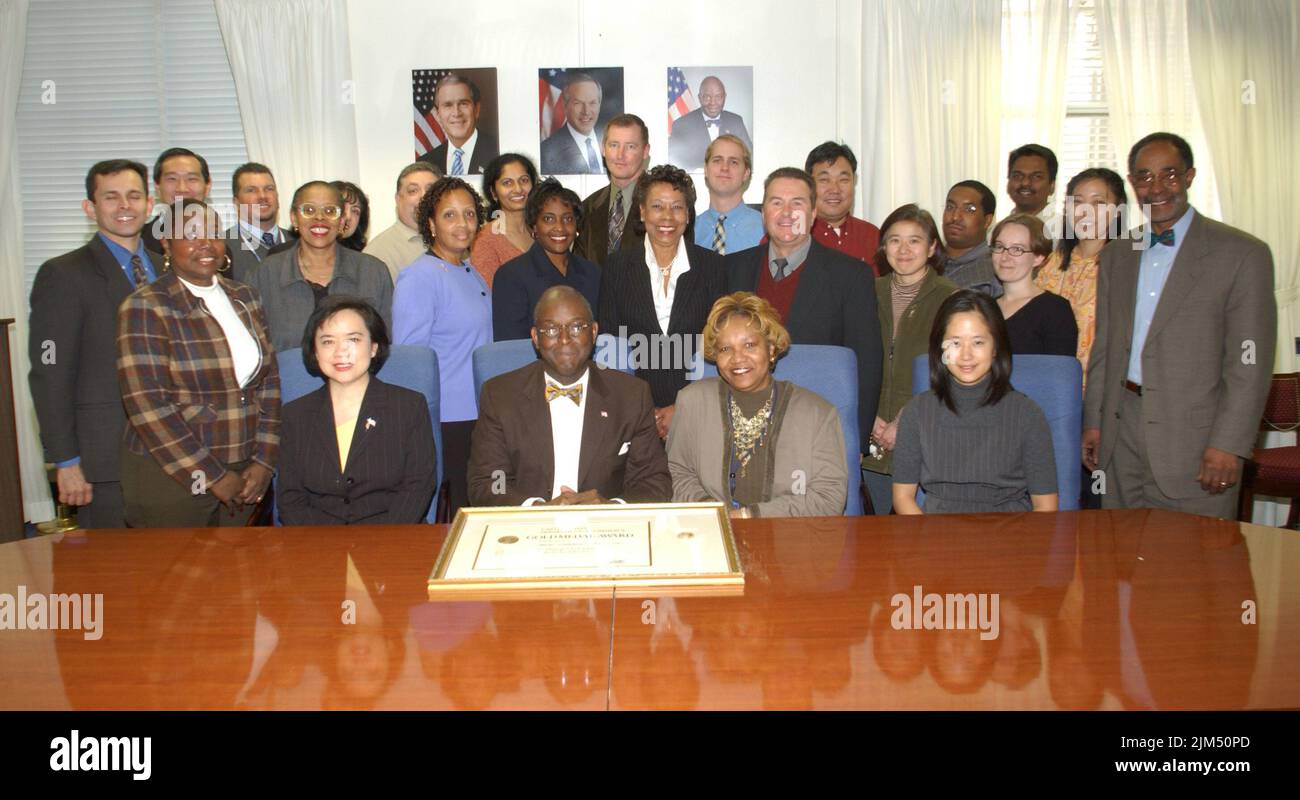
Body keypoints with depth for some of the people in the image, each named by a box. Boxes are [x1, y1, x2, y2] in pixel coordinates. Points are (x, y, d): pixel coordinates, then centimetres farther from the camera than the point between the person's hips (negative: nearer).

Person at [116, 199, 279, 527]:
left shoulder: (245, 297, 8)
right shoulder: (144, 309, -8)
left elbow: (269, 380, 8)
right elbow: (148, 407, -14)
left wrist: (264, 461, -2)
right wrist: (214, 477, -14)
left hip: (243, 475, 5)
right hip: (170, 478, -5)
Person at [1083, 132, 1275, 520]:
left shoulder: (1243, 253, -3)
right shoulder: (1115, 256, 13)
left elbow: (1250, 363, -8)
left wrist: (1229, 444, -13)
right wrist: (1093, 421, 9)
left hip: (1194, 436, -4)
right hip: (1123, 434, 4)